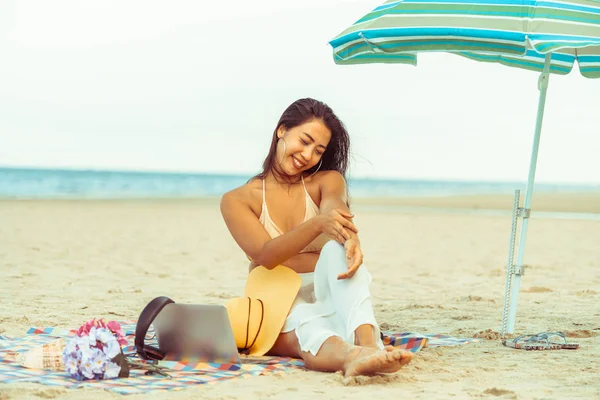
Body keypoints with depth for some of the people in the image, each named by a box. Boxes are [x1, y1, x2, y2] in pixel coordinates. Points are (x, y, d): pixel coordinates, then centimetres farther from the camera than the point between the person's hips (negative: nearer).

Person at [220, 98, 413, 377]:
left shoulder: (327, 181, 9)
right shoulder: (237, 201, 4)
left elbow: (335, 208, -17)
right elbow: (266, 256, -13)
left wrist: (351, 241, -43)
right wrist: (317, 224, -33)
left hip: (329, 299, 1)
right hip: (280, 312, -1)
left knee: (337, 250, -32)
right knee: (307, 327, -38)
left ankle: (368, 345, -59)